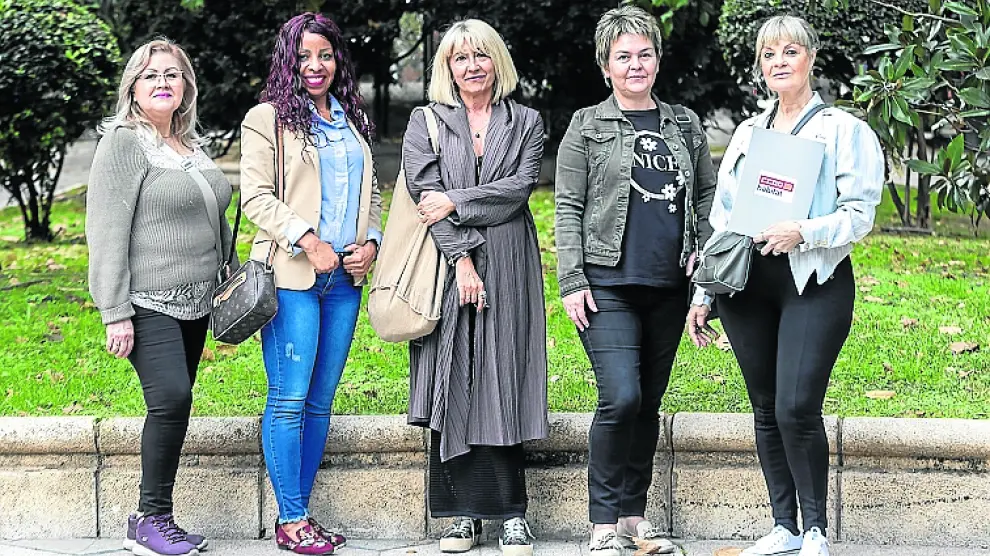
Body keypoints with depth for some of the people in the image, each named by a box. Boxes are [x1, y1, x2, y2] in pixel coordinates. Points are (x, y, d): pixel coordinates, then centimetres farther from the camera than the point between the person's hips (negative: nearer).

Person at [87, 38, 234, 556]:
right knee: (172, 397, -20)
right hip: (148, 304, -8)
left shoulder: (191, 144, 16)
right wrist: (115, 313, -18)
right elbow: (106, 231, -13)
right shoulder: (124, 143, -8)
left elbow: (214, 220, 28)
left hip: (193, 302, 8)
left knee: (173, 406, 5)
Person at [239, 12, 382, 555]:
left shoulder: (353, 121, 18)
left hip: (344, 279, 6)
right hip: (291, 277, -6)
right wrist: (308, 240, -15)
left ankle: (301, 512, 12)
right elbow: (255, 195, -8)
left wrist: (372, 242, 6)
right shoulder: (268, 119, -1)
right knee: (289, 399, -8)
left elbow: (372, 192, 24)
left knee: (320, 402, 7)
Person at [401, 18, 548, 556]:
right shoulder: (426, 123, 9)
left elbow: (519, 188, -3)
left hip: (508, 270, 0)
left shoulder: (526, 123, 11)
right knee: (453, 386, -2)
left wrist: (455, 202, -11)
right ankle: (463, 511, 2)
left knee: (502, 384, -2)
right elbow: (425, 194, -3)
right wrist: (463, 259, -13)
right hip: (447, 267, 0)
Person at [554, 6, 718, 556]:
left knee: (649, 402, 9)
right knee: (620, 398, -16)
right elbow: (567, 208, 0)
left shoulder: (684, 125, 13)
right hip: (608, 284, -4)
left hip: (668, 287, 4)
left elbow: (708, 194, 19)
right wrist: (572, 282, -8)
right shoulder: (588, 127, 3)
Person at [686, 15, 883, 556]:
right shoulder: (747, 132, 16)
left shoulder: (845, 131, 1)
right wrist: (703, 294, 14)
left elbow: (859, 214, -6)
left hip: (815, 284, -5)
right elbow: (721, 218, 17)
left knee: (798, 409, -14)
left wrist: (803, 232, -22)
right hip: (747, 285, 5)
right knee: (766, 411, 7)